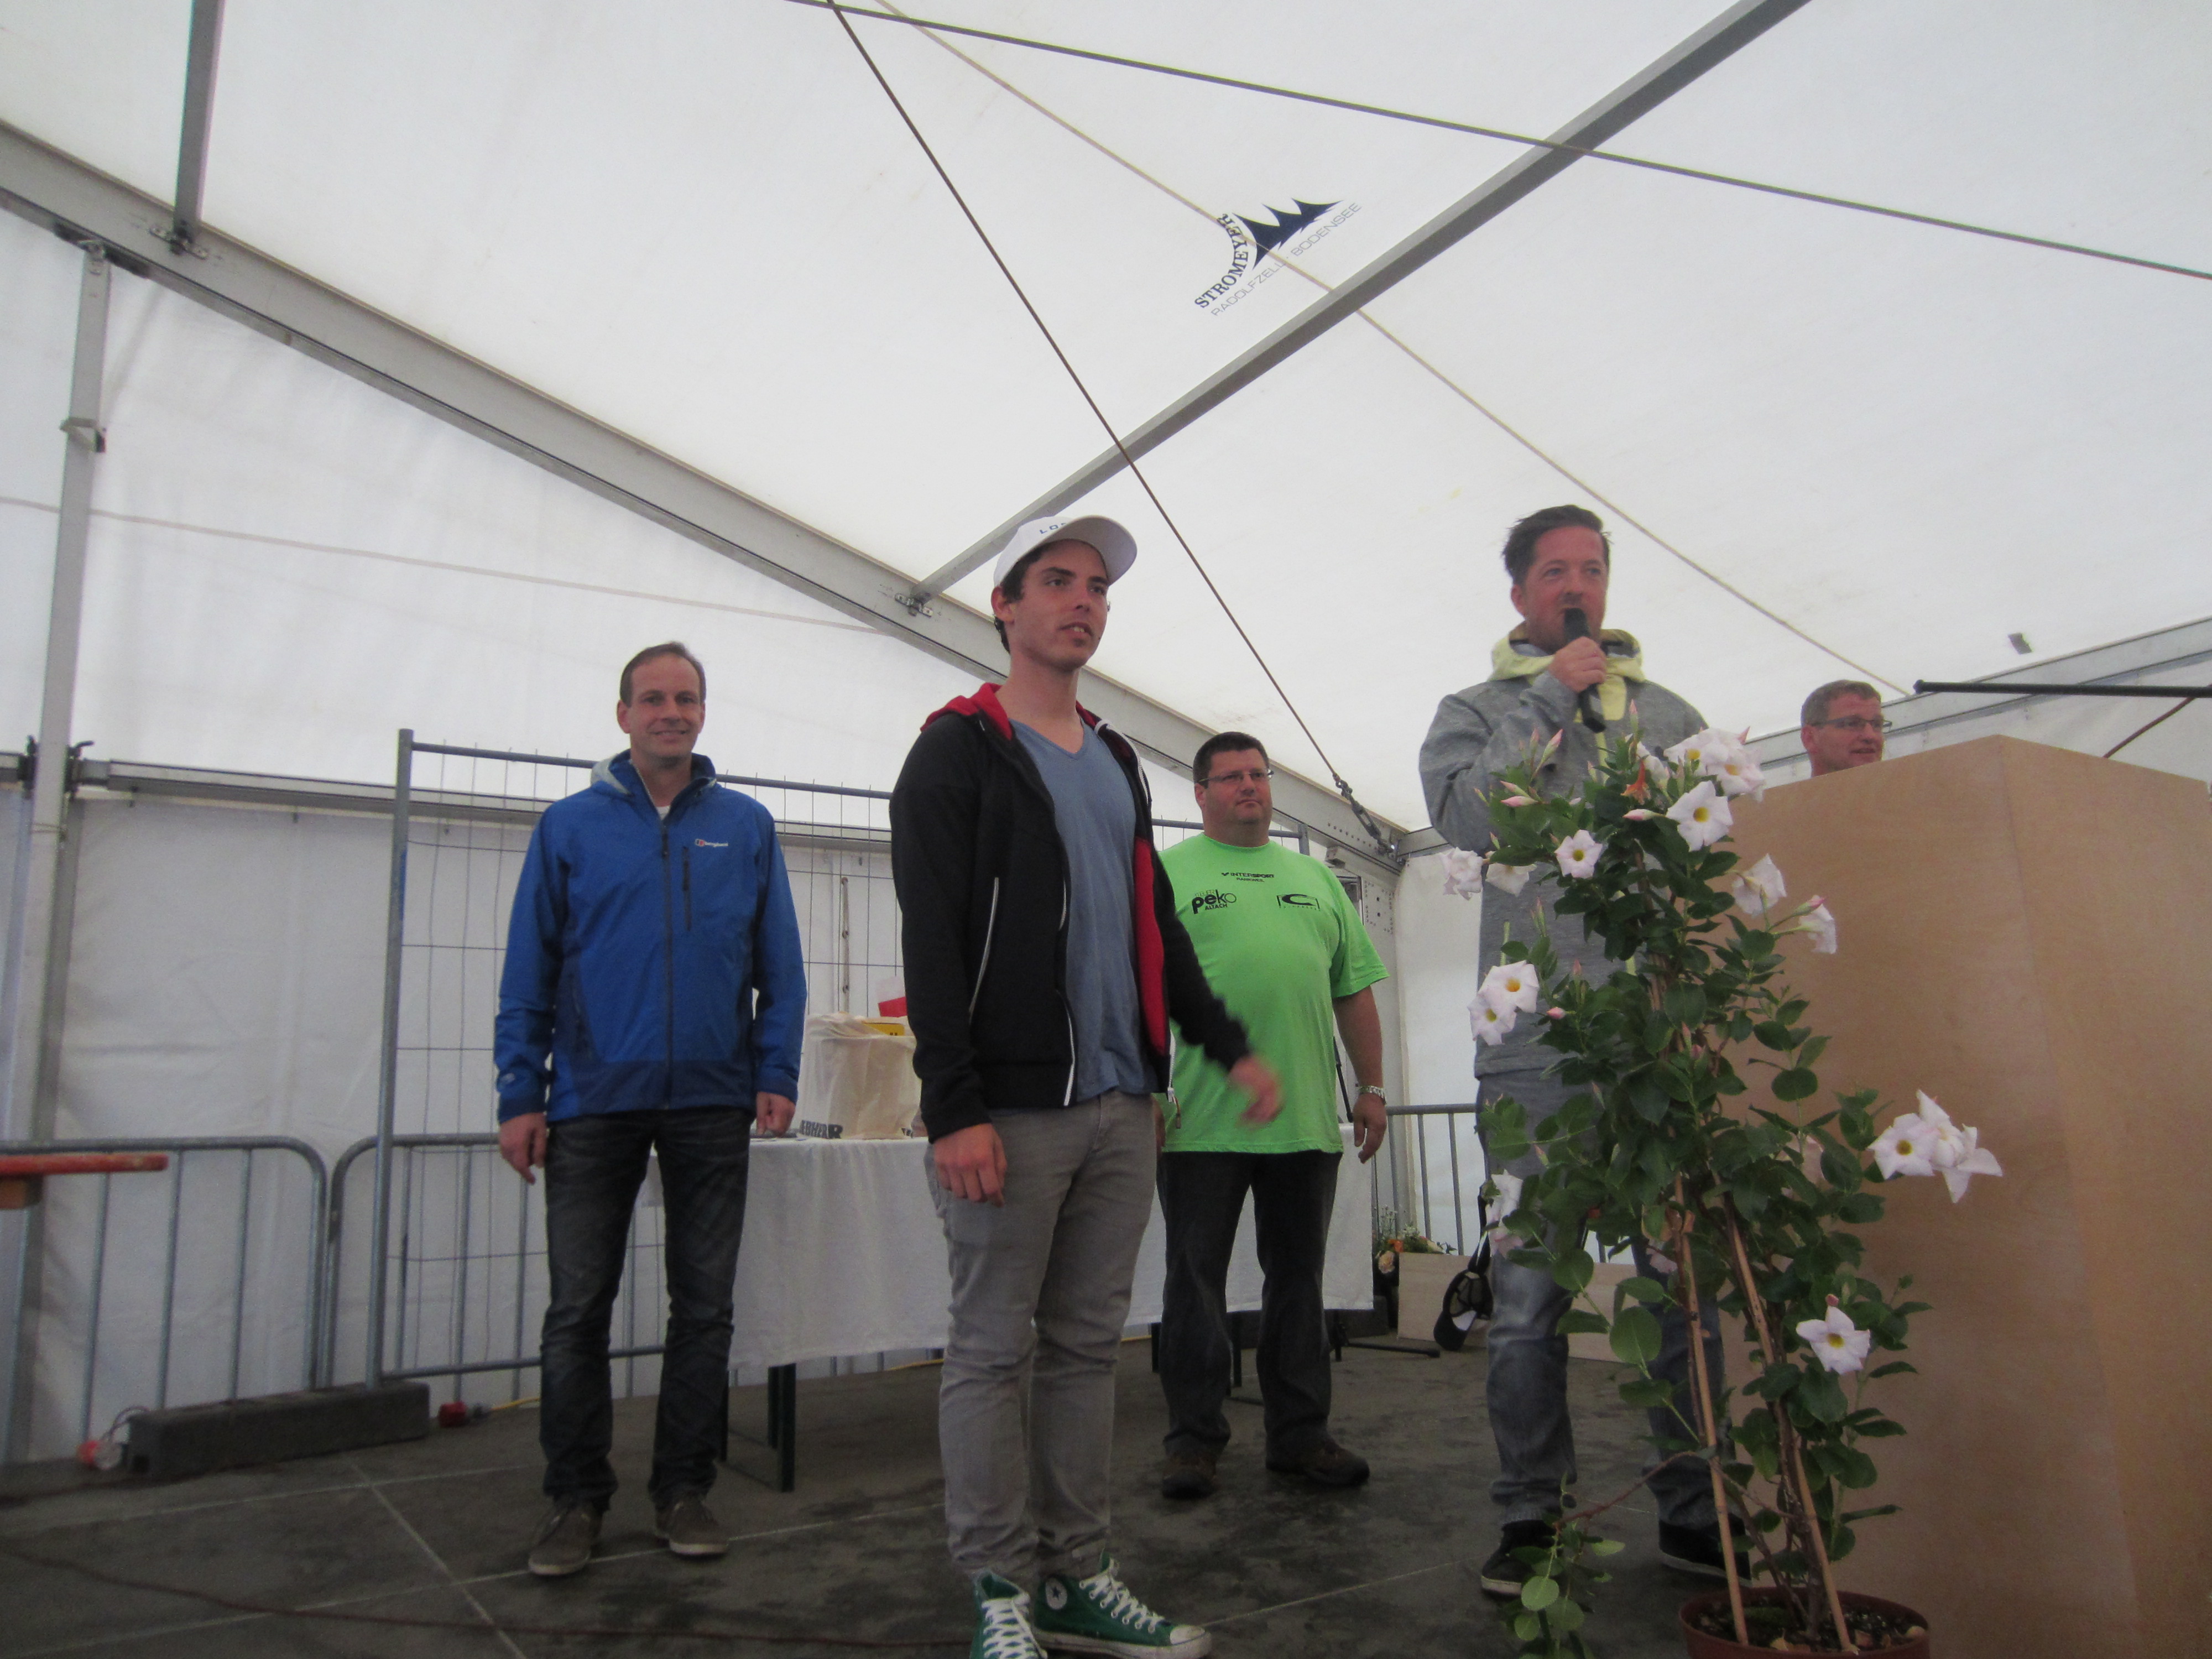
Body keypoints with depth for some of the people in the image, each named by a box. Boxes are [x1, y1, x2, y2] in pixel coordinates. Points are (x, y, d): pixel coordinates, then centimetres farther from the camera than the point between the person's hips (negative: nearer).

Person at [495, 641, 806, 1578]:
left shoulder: (746, 827, 6)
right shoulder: (569, 826, 5)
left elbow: (780, 967, 6)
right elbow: (529, 973, 4)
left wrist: (777, 1074, -4)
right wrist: (520, 1096, -2)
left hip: (712, 1102, 1)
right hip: (594, 1102, 0)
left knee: (704, 1306, 8)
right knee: (578, 1309, 5)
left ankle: (683, 1490, 22)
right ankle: (575, 1498, 21)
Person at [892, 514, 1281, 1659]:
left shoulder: (1117, 760, 20)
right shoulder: (960, 748, -2)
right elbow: (932, 939, -10)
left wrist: (1226, 1044, 18)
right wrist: (956, 1106, -17)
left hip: (1121, 1105, 7)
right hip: (1013, 1109, -6)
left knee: (1087, 1347, 12)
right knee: (994, 1351, 3)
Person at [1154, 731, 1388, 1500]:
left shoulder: (1316, 878, 17)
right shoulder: (1167, 874, 3)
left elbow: (1354, 991, 17)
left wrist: (1372, 1088, 11)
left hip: (1307, 1119, 4)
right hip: (1200, 1121, -4)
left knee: (1298, 1283, 12)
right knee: (1196, 1283, 4)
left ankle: (1300, 1435, 24)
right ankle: (1194, 1439, 16)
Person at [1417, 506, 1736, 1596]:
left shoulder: (1671, 714, 19)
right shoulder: (1480, 712, 12)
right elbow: (1465, 814, -9)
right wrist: (1551, 697, -3)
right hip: (1538, 1044, -2)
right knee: (1528, 1292, 2)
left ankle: (1696, 1510, 21)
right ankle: (1532, 1514, 16)